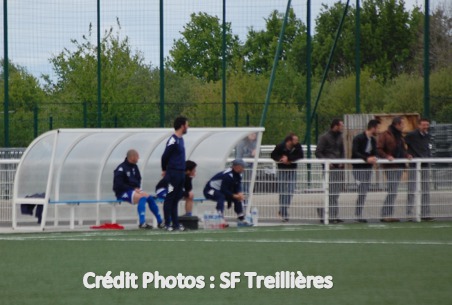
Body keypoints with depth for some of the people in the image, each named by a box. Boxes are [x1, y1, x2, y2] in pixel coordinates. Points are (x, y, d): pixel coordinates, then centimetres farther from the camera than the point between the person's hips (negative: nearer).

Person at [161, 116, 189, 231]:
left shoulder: (180, 139, 13)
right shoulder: (173, 141, -15)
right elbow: (165, 157, -11)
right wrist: (165, 170, 2)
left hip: (181, 173, 9)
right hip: (173, 174, -9)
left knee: (176, 199, 11)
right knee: (169, 199, -3)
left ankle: (175, 223, 15)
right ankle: (168, 224, 0)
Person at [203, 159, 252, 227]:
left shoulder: (238, 175, 3)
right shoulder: (228, 175, -28)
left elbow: (237, 188, 4)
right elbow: (223, 190, -29)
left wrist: (239, 193, -18)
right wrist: (234, 196, -28)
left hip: (220, 191, 10)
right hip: (210, 191, -10)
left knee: (238, 198, 4)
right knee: (221, 197, -38)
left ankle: (241, 219, 10)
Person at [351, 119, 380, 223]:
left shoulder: (373, 140, 11)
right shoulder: (358, 139, -11)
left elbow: (374, 152, 15)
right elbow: (355, 153, -18)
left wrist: (373, 158, -9)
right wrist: (367, 159, -28)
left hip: (368, 168, 7)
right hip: (358, 168, -7)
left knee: (364, 192, 7)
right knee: (362, 191, -13)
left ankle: (358, 214, 12)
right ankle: (358, 215, -9)